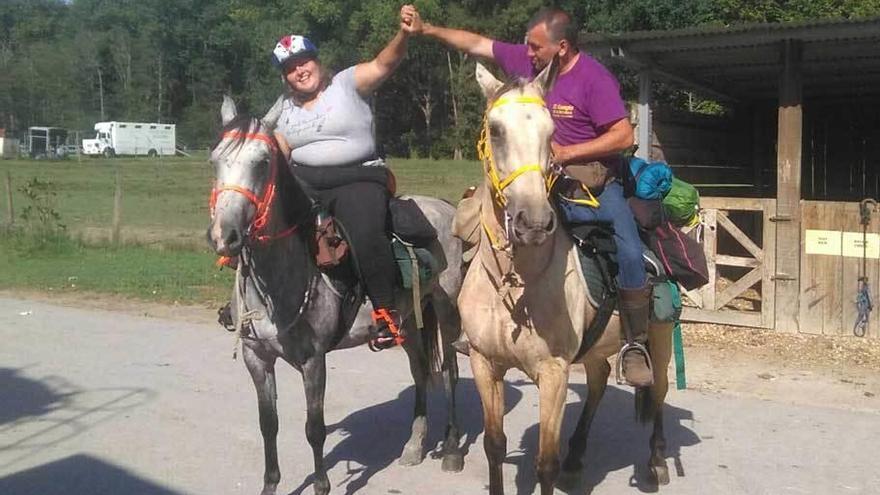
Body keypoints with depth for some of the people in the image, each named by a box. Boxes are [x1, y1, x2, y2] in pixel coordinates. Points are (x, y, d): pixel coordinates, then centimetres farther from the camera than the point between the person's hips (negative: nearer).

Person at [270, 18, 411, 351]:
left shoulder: (348, 83, 4)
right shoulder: (284, 111, 19)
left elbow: (384, 63, -10)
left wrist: (404, 33, -28)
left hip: (358, 179, -5)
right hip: (304, 184, 5)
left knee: (366, 235, -31)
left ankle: (385, 312, -19)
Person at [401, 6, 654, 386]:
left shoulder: (595, 79, -15)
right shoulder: (526, 61, 1)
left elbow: (623, 136, -18)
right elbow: (476, 43, 10)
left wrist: (566, 152, -21)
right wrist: (426, 29, 5)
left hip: (596, 184, -5)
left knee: (631, 253, -23)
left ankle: (635, 344, -6)